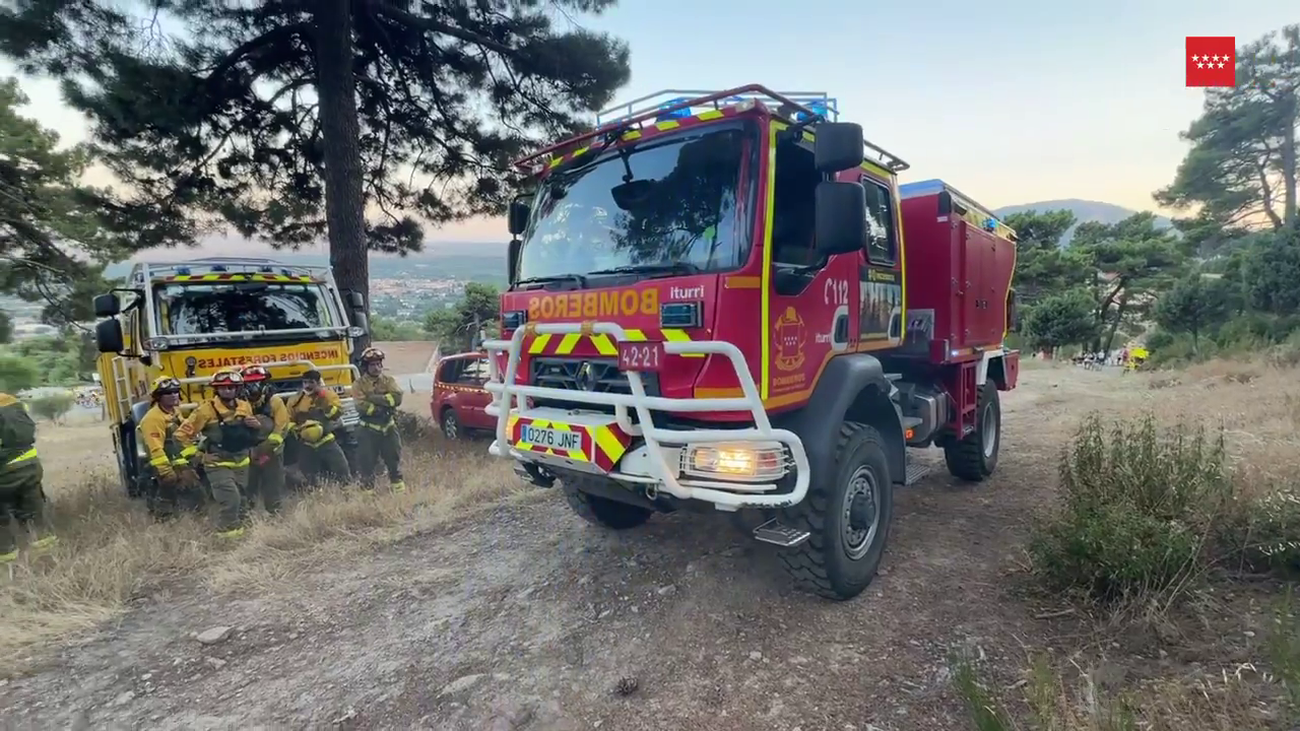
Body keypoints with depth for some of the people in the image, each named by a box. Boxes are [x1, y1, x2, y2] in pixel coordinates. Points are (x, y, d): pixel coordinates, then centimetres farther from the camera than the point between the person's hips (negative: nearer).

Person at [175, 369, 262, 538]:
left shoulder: (245, 407, 2)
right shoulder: (206, 409, -15)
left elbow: (252, 430, 18)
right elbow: (182, 433, -10)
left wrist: (257, 426, -6)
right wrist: (196, 455, -10)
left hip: (241, 463, 6)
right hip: (218, 465, -6)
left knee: (240, 500, 16)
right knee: (231, 500, -15)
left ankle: (238, 530, 33)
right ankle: (226, 534, 1)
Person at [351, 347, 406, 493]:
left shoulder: (388, 380, 3)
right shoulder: (359, 384, -4)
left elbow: (397, 397, -14)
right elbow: (361, 406, -18)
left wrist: (375, 398, -19)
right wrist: (384, 407, -20)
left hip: (389, 426, 2)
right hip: (369, 429, -2)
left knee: (394, 457, 10)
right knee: (367, 460, 3)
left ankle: (398, 485, 22)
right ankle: (367, 489, 13)